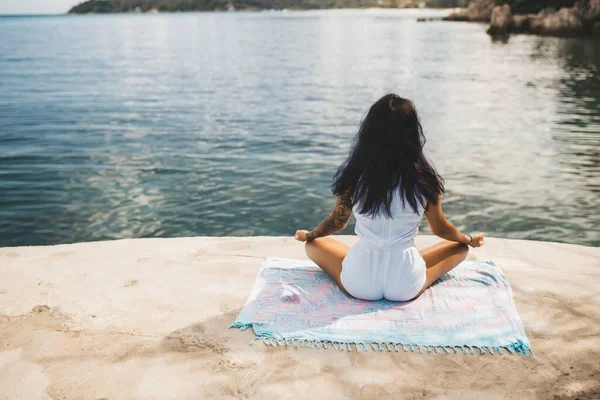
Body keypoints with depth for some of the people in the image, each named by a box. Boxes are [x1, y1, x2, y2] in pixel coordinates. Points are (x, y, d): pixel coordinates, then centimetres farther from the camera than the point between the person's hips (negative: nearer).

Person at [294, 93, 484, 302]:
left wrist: (307, 235, 29)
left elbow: (337, 222, 7)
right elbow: (441, 229, 6)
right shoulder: (424, 177, -9)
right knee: (461, 247, 25)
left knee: (314, 244, 27)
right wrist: (470, 239, 28)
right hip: (406, 286, 1)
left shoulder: (354, 173, -8)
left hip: (359, 284, -1)